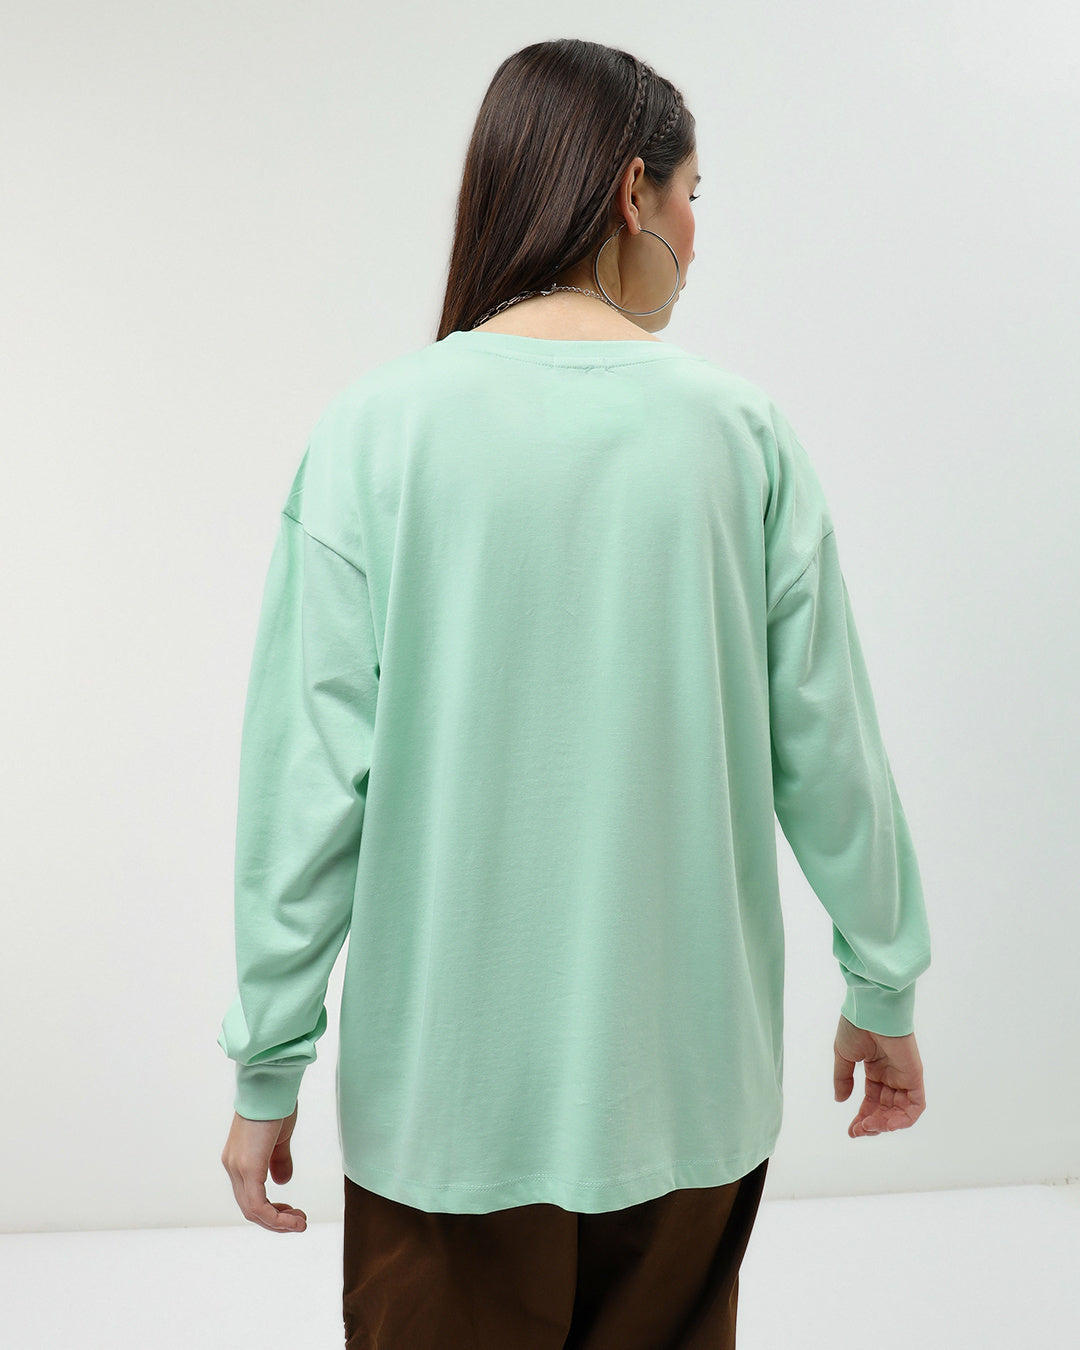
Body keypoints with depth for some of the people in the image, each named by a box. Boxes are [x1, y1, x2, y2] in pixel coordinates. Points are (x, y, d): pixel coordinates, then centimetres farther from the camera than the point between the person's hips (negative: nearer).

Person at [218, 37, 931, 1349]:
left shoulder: (376, 427, -10)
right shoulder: (741, 429, -6)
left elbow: (311, 767, -11)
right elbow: (826, 747, -3)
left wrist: (269, 1062, -1)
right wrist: (884, 987, 12)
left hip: (447, 1083, -1)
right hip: (689, 1076, 2)